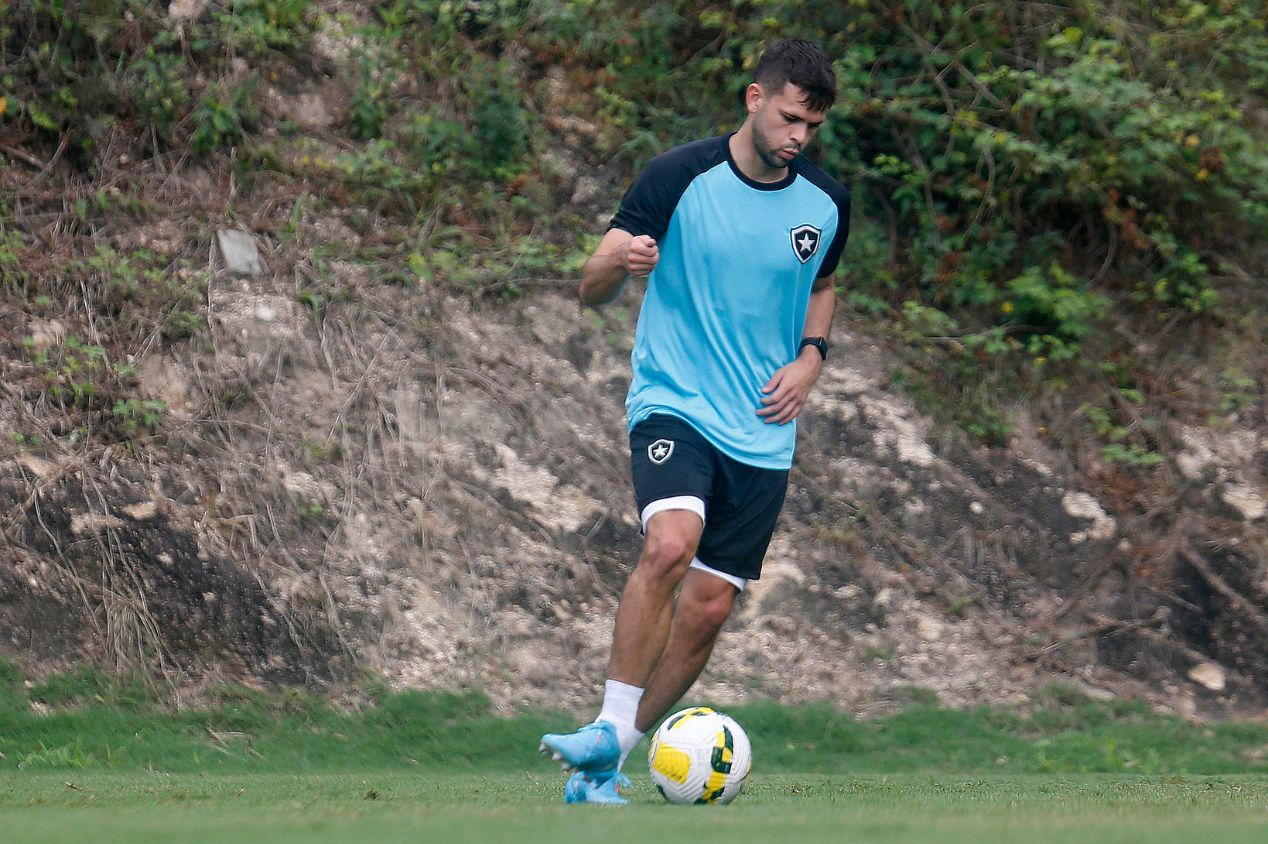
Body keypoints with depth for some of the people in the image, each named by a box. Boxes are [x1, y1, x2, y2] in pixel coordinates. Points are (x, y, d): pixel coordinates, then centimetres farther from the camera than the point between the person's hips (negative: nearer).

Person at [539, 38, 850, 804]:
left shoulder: (827, 204, 3)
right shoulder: (680, 177, -9)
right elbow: (592, 290, -8)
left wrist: (812, 357, 4)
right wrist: (619, 262, -32)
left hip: (762, 433, 4)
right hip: (674, 404, -4)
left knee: (708, 607, 0)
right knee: (671, 543, -31)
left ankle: (605, 767, 13)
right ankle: (610, 730, -22)